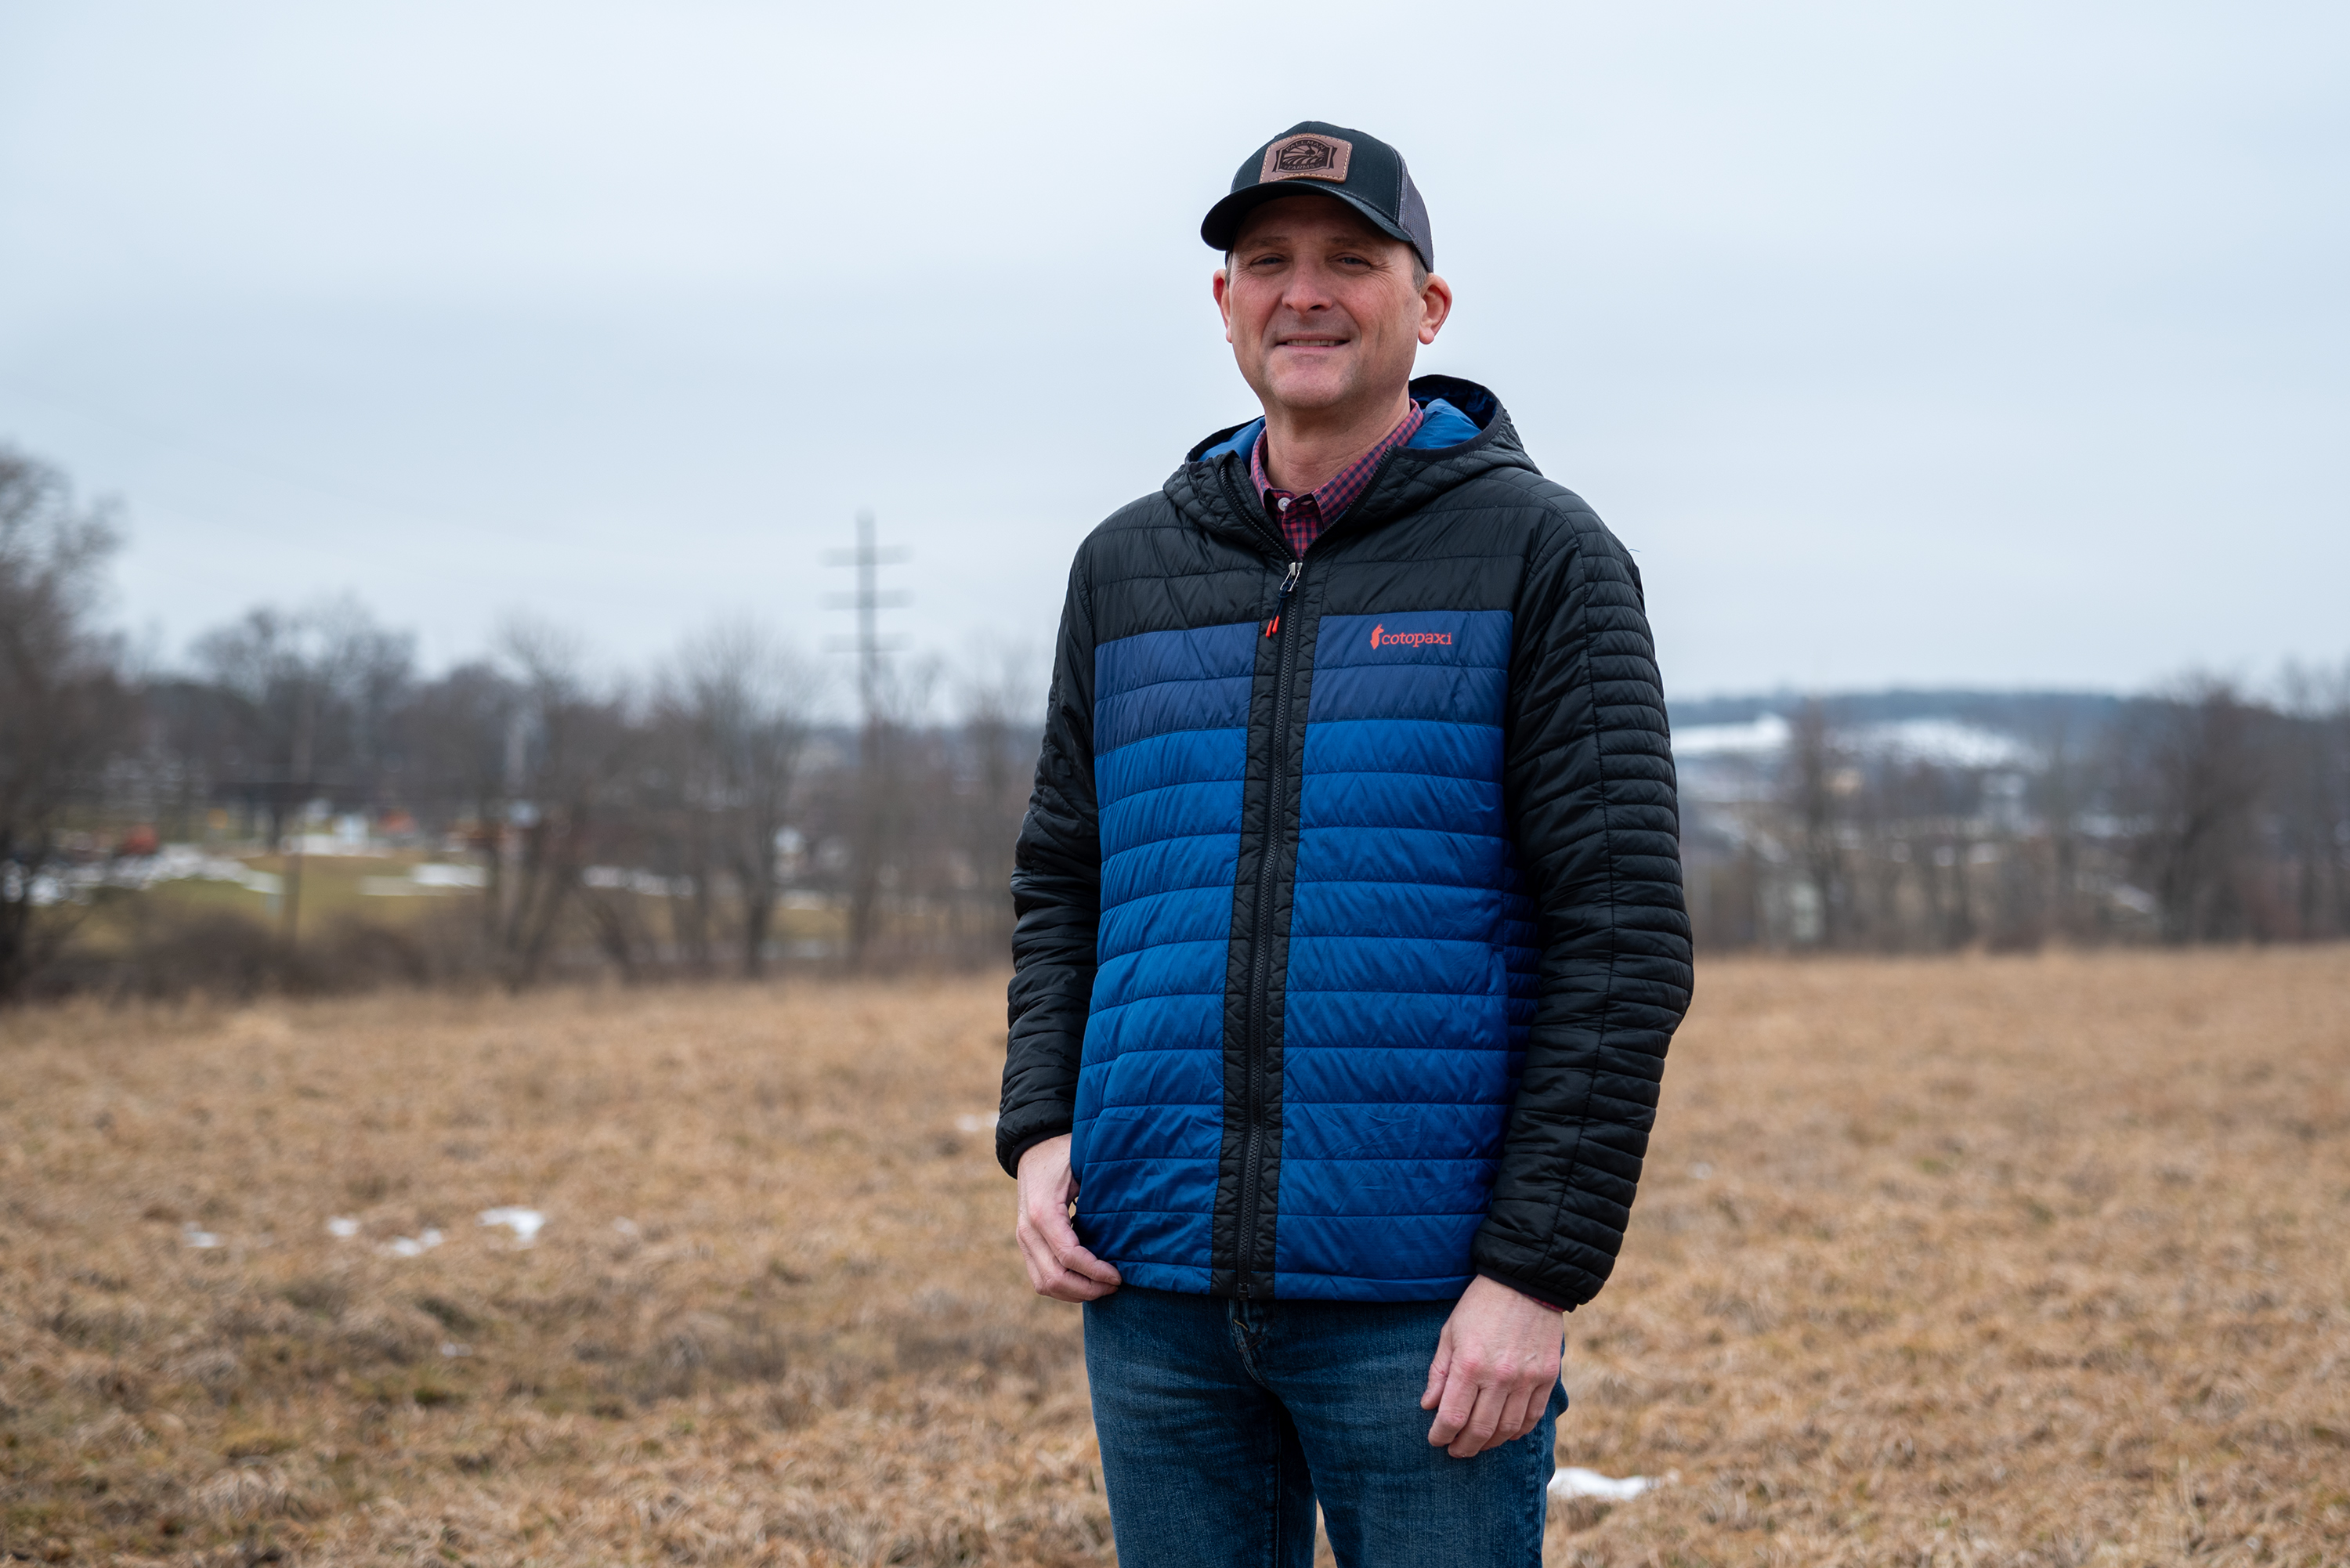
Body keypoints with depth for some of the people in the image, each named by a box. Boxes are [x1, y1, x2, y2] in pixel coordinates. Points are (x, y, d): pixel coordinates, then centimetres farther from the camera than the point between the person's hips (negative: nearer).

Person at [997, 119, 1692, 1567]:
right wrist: (1040, 1130, 1)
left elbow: (1624, 940, -7)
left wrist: (1540, 1271, -13)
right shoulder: (1127, 568, 12)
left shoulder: (1539, 554, -2)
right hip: (1156, 1288, 4)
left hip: (1420, 1302, -4)